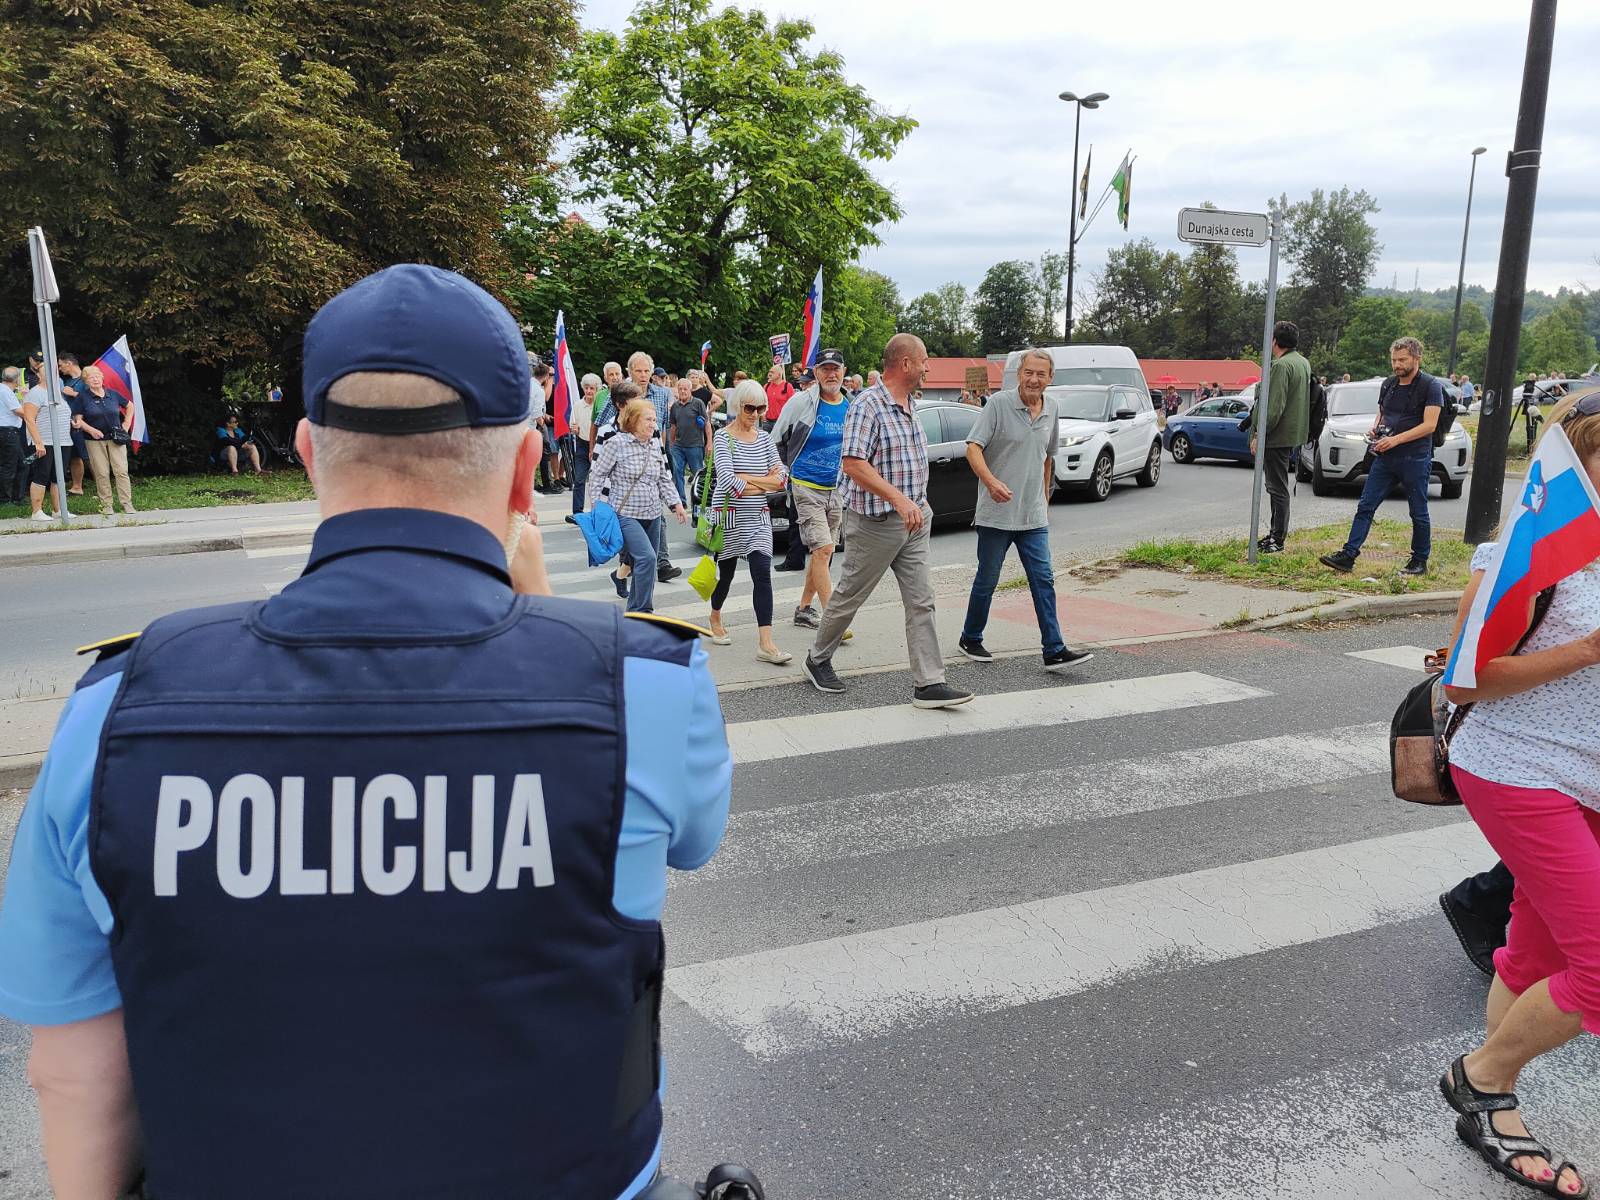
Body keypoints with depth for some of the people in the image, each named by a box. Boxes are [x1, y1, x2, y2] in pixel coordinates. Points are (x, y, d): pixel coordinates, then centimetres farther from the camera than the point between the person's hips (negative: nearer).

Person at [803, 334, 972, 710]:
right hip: (875, 522, -8)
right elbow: (853, 464, -26)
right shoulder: (868, 406, -16)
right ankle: (818, 659, 27)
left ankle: (929, 683, 3)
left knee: (921, 602, 2)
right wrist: (899, 499, -31)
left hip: (913, 521, 8)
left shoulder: (908, 406, 12)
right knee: (849, 597, 7)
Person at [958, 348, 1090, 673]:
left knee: (1043, 580, 0)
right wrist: (991, 482, -33)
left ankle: (1054, 651, 0)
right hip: (996, 512, -5)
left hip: (1033, 515, 5)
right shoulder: (999, 403, -9)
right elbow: (973, 448, -16)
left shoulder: (1052, 410, 9)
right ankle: (970, 639, 25)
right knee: (987, 580, 7)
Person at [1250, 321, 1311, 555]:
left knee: (1277, 488, -5)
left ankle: (1277, 540, -2)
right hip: (1294, 434, 10)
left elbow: (1274, 407, -23)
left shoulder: (1281, 365, -18)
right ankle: (1276, 532, 26)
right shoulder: (1303, 363, 15)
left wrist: (1259, 434, -17)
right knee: (1278, 486, 18)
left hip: (1278, 436, -10)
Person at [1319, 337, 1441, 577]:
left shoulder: (1430, 386, -7)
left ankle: (1420, 561, 17)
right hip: (1386, 458, 6)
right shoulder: (1388, 384, 13)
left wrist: (1396, 439, -22)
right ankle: (1348, 556, -4)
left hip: (1415, 458, -6)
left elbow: (1429, 424, -15)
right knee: (1365, 506, -2)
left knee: (1419, 513, 6)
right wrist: (1375, 429, 3)